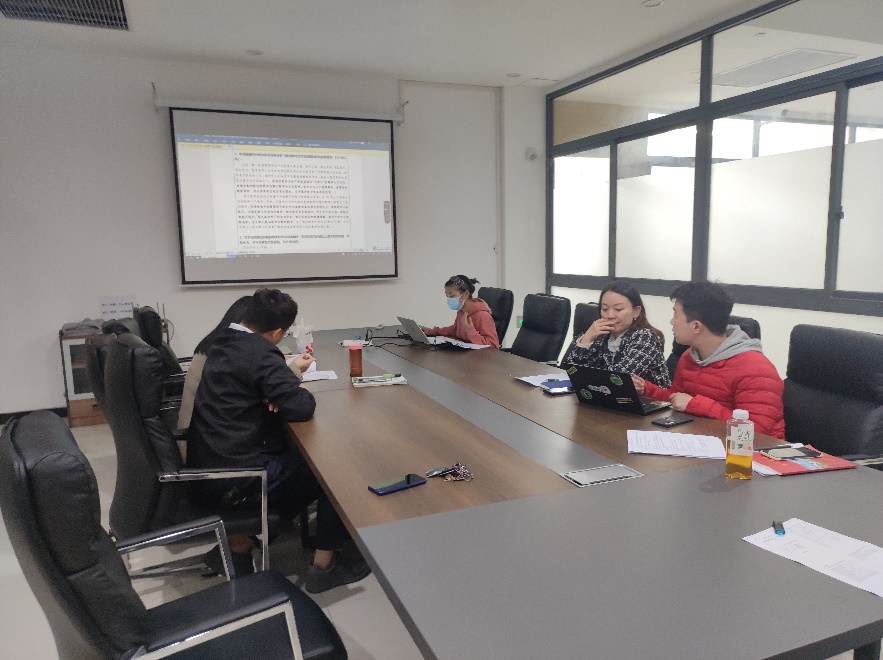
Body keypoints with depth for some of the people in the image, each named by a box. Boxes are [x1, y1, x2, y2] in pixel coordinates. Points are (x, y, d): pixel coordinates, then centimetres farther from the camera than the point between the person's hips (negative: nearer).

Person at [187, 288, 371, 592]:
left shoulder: (222, 342, 7)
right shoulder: (260, 353, -20)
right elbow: (302, 407, -24)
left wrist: (291, 370, 10)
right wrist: (300, 384, -3)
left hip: (207, 464, 9)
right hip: (233, 480, -9)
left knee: (294, 450, 26)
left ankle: (238, 538, 27)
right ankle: (324, 565, 10)